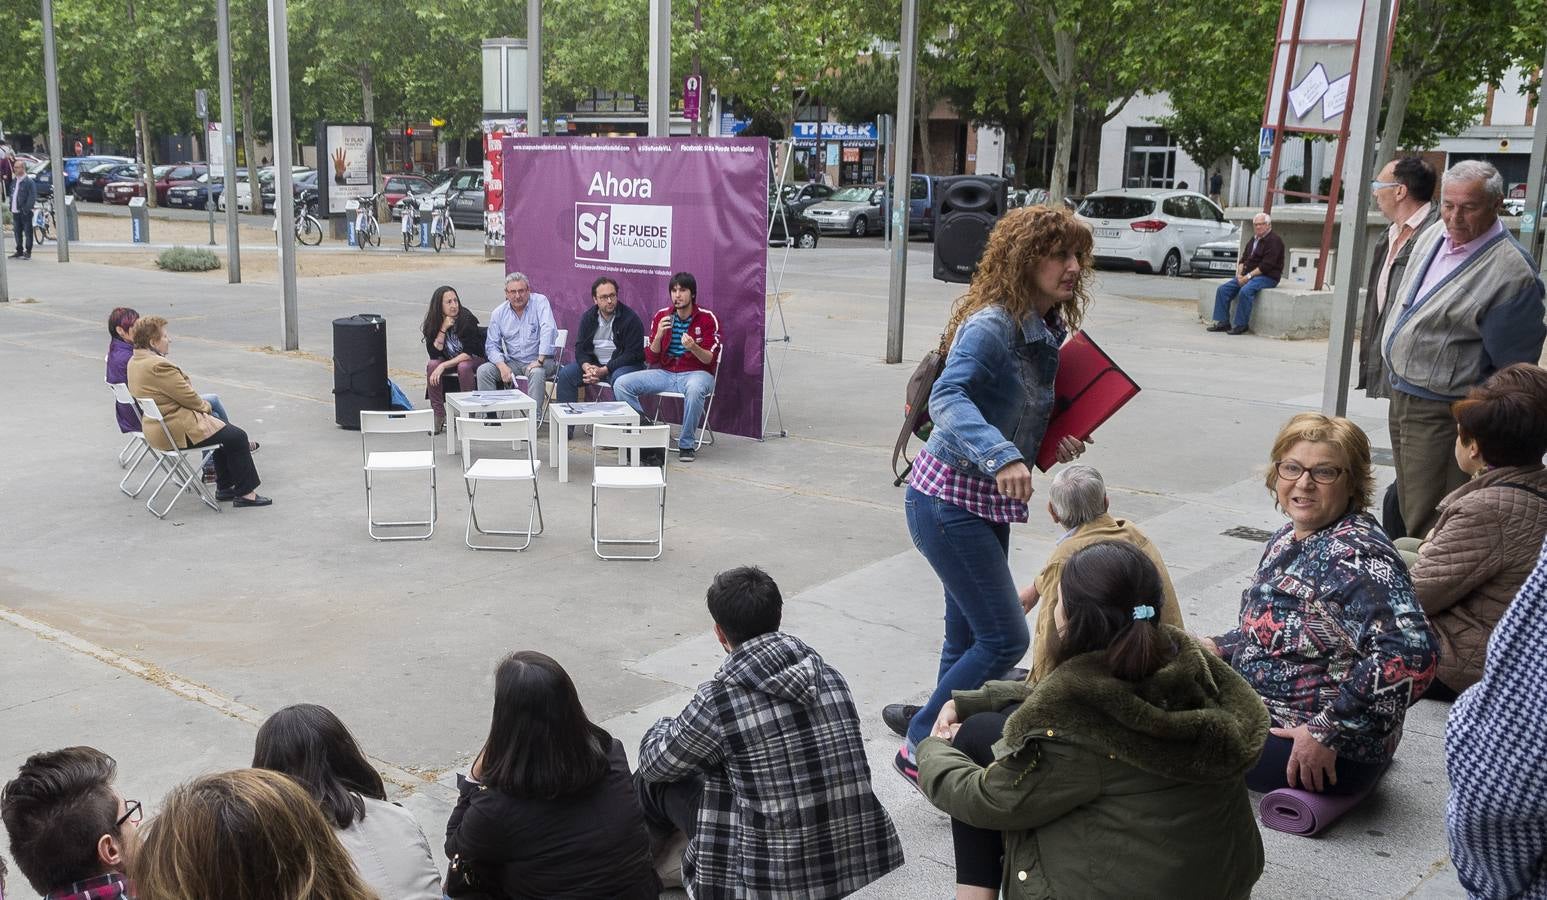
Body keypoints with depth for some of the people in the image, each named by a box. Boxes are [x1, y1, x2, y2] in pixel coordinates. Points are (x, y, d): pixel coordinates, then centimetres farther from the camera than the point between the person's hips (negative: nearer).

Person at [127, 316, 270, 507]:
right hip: (176, 431, -11)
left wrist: (201, 405, 9)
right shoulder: (158, 366, -26)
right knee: (237, 437, -5)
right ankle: (245, 493, 1)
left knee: (223, 429, 24)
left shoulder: (134, 361, 8)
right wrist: (205, 406, 1)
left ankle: (225, 487, 26)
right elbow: (187, 396, -19)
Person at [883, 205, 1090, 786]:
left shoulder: (1047, 333, 7)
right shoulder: (991, 326, -19)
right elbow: (948, 398, -35)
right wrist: (1002, 456, -48)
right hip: (949, 501, -9)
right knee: (1006, 638, -8)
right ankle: (921, 748, 5)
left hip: (987, 505, 9)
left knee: (969, 640, 15)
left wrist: (1051, 444, 0)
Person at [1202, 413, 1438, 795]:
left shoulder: (1354, 556, -24)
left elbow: (1410, 654, -36)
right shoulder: (1290, 538, 6)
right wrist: (1218, 646, 4)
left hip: (1324, 753, -9)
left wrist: (1327, 732, -30)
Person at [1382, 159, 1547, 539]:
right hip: (1401, 396, 8)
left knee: (1428, 528, -4)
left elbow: (1513, 368, -15)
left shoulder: (1512, 272, -20)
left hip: (1441, 416, -8)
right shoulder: (1432, 236, 5)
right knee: (1409, 510, 20)